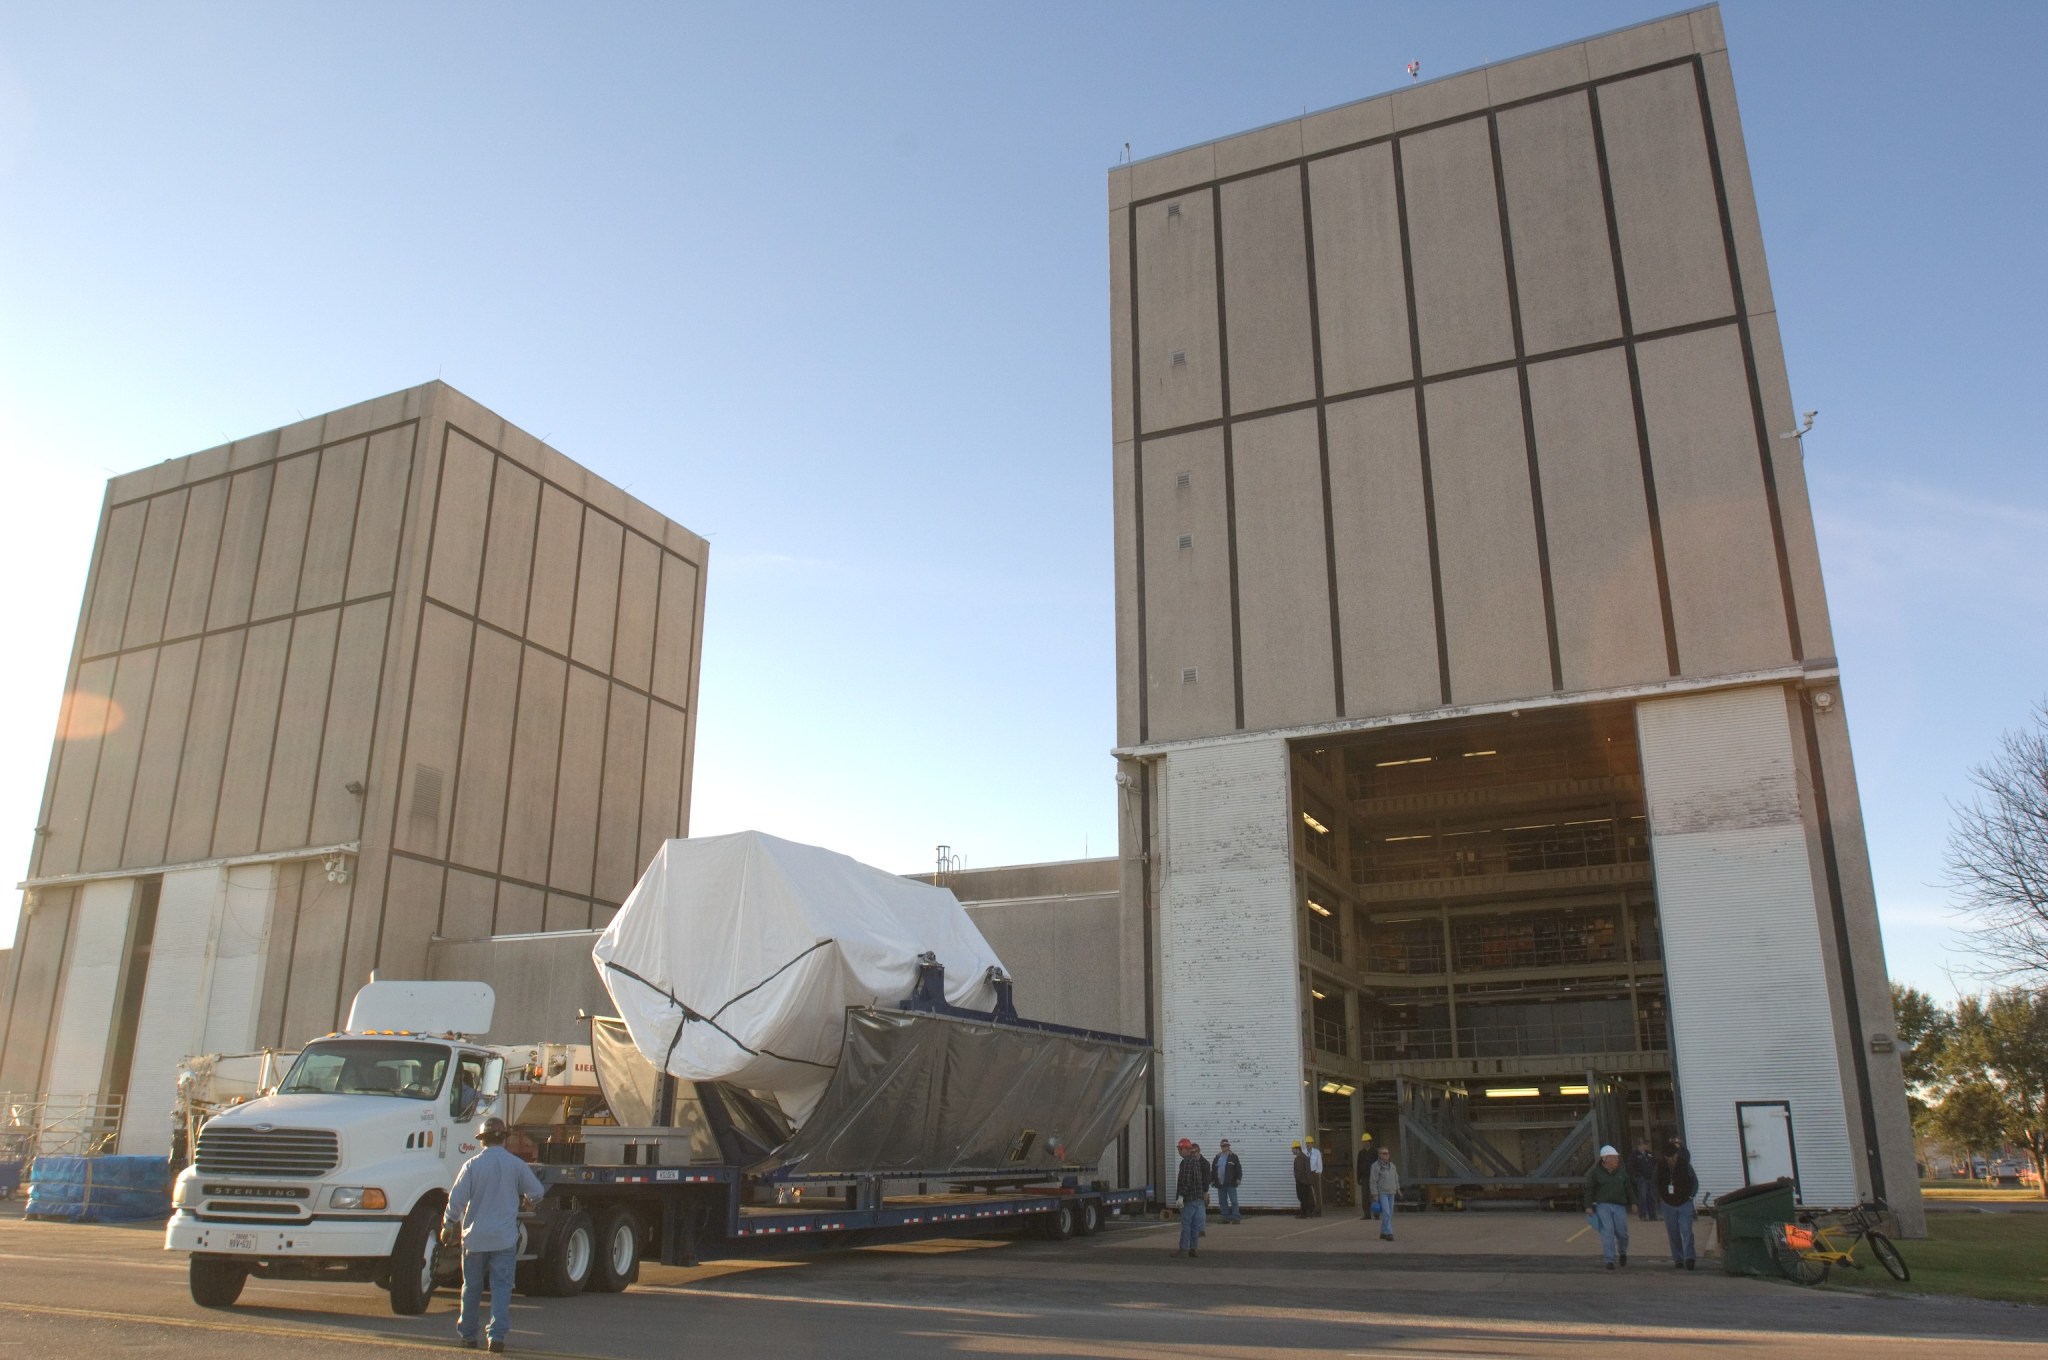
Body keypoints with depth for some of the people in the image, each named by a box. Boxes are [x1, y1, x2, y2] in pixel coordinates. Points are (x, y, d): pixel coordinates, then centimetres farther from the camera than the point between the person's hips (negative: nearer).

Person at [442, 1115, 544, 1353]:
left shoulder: (472, 1165, -7)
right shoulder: (516, 1165, -2)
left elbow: (457, 1199, -8)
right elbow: (537, 1192, 6)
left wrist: (448, 1226, 6)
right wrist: (522, 1194, 29)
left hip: (475, 1237, 0)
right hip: (505, 1238, 0)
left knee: (472, 1287, 13)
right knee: (501, 1287, 1)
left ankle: (468, 1334, 24)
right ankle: (497, 1335, -7)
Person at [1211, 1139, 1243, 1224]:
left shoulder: (1233, 1156, 2)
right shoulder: (1217, 1157, 15)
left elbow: (1238, 1168, -2)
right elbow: (1213, 1170, 19)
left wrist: (1238, 1178, -10)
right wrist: (1212, 1179, 12)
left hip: (1230, 1183, -5)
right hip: (1220, 1184, 5)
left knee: (1234, 1201, -6)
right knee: (1222, 1202, 8)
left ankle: (1236, 1217, -4)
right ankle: (1225, 1217, 15)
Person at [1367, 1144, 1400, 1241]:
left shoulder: (1392, 1165, 10)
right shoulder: (1376, 1166, -10)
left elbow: (1396, 1178, 20)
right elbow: (1373, 1181, -12)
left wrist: (1398, 1189, 9)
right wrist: (1375, 1196, -14)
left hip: (1391, 1193, 6)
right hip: (1381, 1193, -6)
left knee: (1389, 1214, 7)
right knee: (1386, 1213, -15)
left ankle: (1383, 1233, 17)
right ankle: (1389, 1233, -16)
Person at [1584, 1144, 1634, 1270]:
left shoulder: (1621, 1173, 10)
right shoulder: (1595, 1173, -1)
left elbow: (1628, 1188, 17)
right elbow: (1589, 1190, 0)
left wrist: (1632, 1202, 12)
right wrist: (1588, 1206, -4)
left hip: (1619, 1206, 3)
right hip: (1603, 1206, -3)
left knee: (1621, 1231, 0)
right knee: (1607, 1231, -9)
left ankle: (1622, 1252, 32)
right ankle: (1609, 1260, -4)